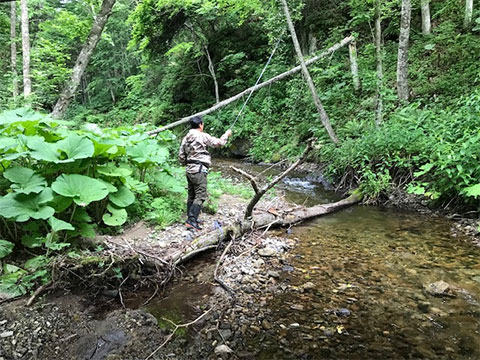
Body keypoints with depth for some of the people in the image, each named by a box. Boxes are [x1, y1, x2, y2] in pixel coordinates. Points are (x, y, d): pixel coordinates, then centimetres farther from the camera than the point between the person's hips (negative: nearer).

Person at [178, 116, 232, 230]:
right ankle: (191, 220, -12)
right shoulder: (203, 136, -9)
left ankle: (190, 219, 21)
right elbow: (218, 143, -4)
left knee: (191, 195, 14)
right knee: (200, 196, -7)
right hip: (199, 170, -8)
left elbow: (181, 157, 12)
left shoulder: (186, 138, 12)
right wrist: (226, 135, 12)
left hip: (189, 169, 8)